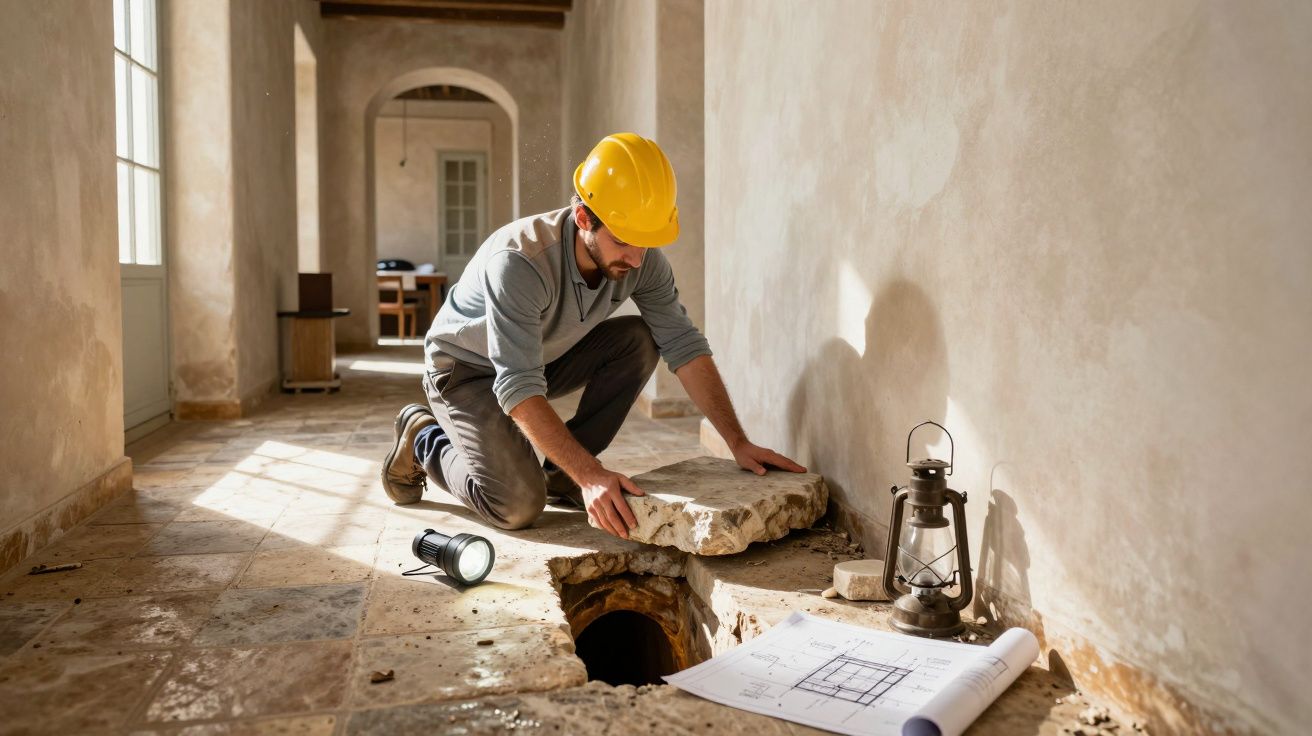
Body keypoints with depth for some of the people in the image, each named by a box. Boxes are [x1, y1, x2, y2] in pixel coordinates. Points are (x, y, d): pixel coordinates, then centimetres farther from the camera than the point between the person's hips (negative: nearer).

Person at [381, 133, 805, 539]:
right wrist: (591, 475, -46)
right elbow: (518, 388, -39)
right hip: (466, 367, -6)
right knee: (518, 505, -22)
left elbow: (683, 345, -16)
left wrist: (737, 442, -22)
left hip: (545, 357, 6)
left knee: (639, 342, -18)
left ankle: (562, 473, -3)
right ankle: (422, 438, 7)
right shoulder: (519, 261, -37)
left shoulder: (641, 257, -19)